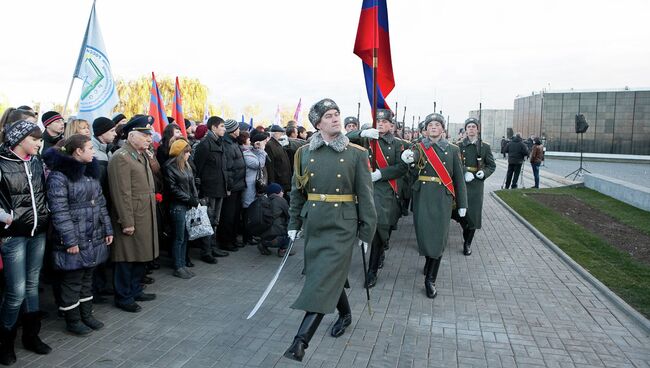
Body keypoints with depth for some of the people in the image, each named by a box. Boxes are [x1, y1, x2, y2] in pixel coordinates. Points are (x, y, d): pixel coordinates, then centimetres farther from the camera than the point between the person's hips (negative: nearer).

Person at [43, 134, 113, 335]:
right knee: (72, 281, 6)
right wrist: (70, 240, -18)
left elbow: (100, 202, 14)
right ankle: (73, 321, 21)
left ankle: (86, 314, 31)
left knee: (87, 278, 18)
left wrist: (107, 229, 11)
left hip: (94, 237, 7)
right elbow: (59, 211, -17)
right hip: (75, 240, -7)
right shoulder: (59, 175, -14)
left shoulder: (91, 171, 10)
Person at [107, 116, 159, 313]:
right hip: (131, 218, -9)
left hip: (145, 217, 9)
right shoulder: (121, 157, -16)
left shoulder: (142, 155, 15)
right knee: (127, 259, 3)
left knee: (141, 256, 18)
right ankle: (123, 298, 17)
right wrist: (127, 222, -20)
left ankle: (135, 290, 33)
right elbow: (122, 194, -20)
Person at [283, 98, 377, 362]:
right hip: (313, 224, 4)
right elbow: (297, 192, 10)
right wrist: (293, 224, 9)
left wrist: (366, 231, -5)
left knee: (324, 279, -8)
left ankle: (301, 341, -7)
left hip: (342, 226, -4)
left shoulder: (356, 153, -5)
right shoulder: (304, 153, 3)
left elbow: (365, 195, -4)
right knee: (326, 275, 16)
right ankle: (345, 314, 42)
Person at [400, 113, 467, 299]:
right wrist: (408, 158, -37)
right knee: (424, 233, 2)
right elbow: (413, 155, -12)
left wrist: (462, 204, 5)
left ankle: (430, 280, 6)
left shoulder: (452, 149, 6)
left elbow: (459, 178, 7)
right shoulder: (419, 147, 8)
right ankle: (429, 262, 32)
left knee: (438, 237, -4)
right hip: (422, 197, 0)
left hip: (442, 198, 0)